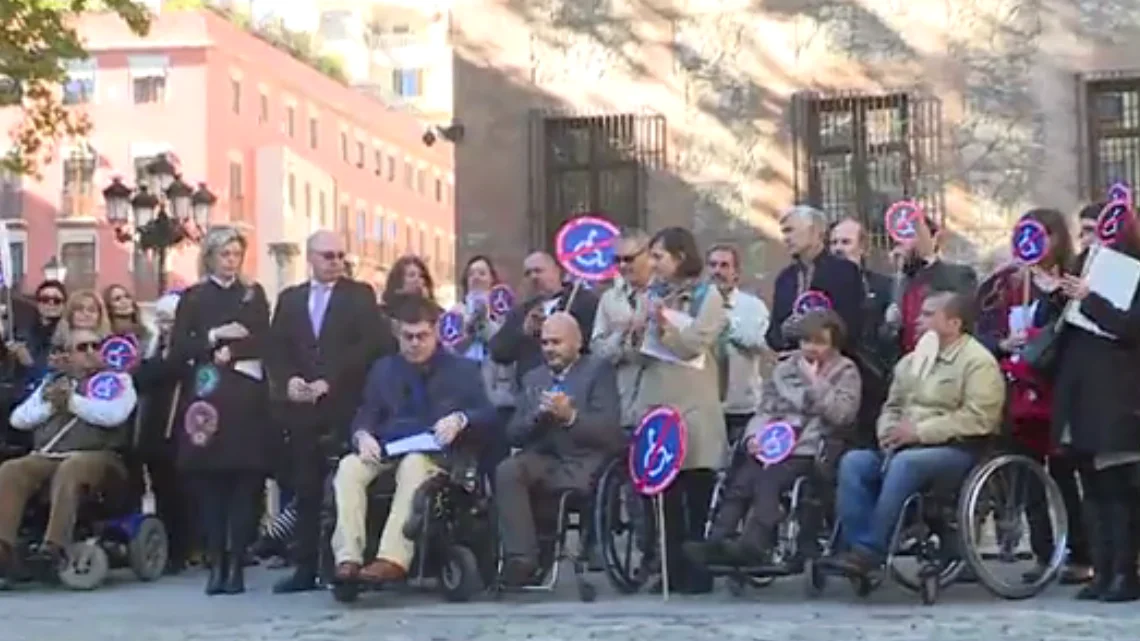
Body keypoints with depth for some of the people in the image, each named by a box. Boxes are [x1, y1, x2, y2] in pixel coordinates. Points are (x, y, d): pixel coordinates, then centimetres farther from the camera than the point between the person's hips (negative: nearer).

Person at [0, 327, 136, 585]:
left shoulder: (117, 380, 12)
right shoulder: (53, 382, 25)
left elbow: (114, 415, -8)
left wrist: (72, 401, -3)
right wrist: (51, 405, 2)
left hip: (97, 457, -4)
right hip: (46, 458, 4)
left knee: (70, 469, -38)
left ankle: (55, 547, -50)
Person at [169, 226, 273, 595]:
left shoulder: (254, 296, 15)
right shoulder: (193, 299, 12)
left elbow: (262, 345, 5)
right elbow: (178, 350, 4)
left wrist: (230, 353, -9)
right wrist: (214, 337, -8)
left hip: (246, 399, 0)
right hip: (205, 398, 0)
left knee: (245, 481, -6)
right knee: (209, 482, -4)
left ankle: (236, 563, -4)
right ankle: (215, 563, 0)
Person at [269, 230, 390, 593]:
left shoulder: (360, 295, 7)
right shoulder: (289, 299, 18)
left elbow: (369, 345, -5)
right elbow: (276, 350, 12)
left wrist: (328, 382, -12)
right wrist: (289, 381, -7)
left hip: (345, 407, -3)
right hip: (302, 408, 3)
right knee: (306, 490, 2)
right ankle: (306, 567, 6)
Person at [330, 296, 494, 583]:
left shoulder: (462, 369, 15)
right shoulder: (383, 369, 24)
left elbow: (487, 414, 5)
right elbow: (365, 415, 14)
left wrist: (459, 419, -17)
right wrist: (363, 435, -10)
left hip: (437, 453, -3)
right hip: (387, 452, 3)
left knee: (413, 465, -39)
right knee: (348, 467, -29)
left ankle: (393, 558, -51)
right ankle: (348, 559, -39)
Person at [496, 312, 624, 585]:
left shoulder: (598, 370, 8)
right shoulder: (533, 378, 23)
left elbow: (609, 429, -5)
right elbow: (513, 435, 14)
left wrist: (570, 416, -21)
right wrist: (536, 415, -6)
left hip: (581, 464, -4)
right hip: (542, 459, 4)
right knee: (506, 471, -28)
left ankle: (523, 561, -15)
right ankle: (522, 559, -30)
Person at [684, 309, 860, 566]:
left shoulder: (846, 372, 11)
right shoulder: (784, 369, 23)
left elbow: (842, 414, -4)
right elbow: (765, 410, 18)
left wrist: (814, 382, -4)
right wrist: (755, 435, -1)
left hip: (809, 451, -4)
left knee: (767, 481, -32)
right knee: (739, 480, -25)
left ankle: (753, 545, -46)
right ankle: (716, 542, -37)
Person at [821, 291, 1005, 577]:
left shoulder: (978, 361, -6)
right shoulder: (912, 360, 17)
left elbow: (977, 419, -17)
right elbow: (892, 406, 22)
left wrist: (919, 432, -18)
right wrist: (889, 432, -3)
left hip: (957, 450, -7)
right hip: (907, 448, 7)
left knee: (905, 463, -36)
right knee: (854, 462, -18)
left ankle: (872, 550, -31)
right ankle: (854, 545, -23)